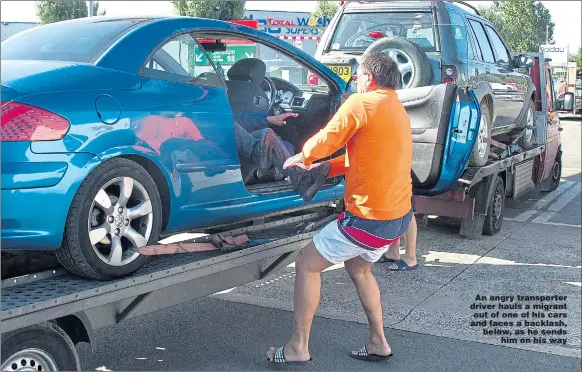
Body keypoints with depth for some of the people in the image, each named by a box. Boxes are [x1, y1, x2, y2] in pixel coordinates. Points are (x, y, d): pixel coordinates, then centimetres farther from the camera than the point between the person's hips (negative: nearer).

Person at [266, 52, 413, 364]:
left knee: (306, 265, 3)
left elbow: (324, 142, -10)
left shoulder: (362, 103, -13)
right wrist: (320, 169, 13)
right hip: (399, 214, 9)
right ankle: (378, 343, 32)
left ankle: (298, 349, 9)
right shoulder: (398, 110, 15)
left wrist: (298, 159, 10)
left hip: (370, 217, -9)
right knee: (358, 267, 30)